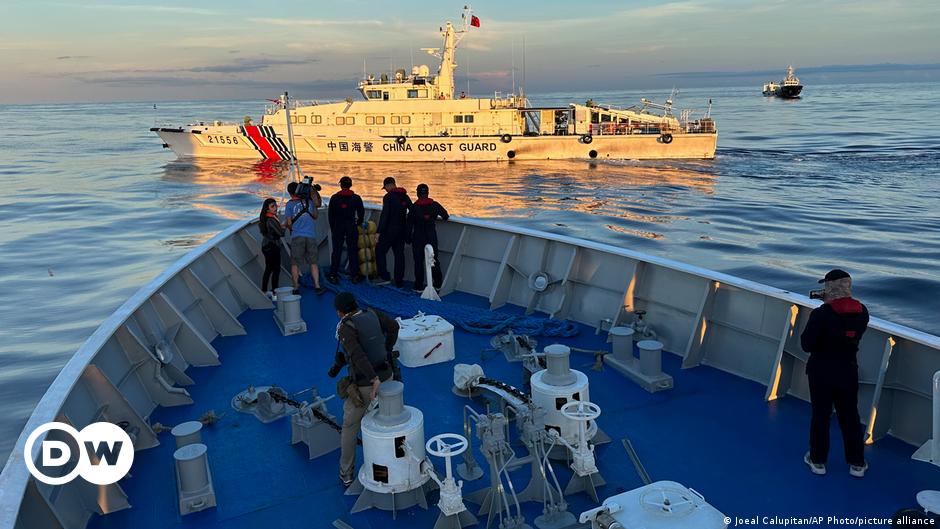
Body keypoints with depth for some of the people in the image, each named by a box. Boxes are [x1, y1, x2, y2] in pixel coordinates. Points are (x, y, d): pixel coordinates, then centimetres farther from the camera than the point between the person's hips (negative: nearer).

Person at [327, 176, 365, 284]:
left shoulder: (334, 198, 0)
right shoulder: (356, 198, -2)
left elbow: (330, 214, 4)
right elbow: (361, 213, 4)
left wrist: (332, 228, 13)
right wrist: (359, 223, 22)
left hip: (337, 227, 1)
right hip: (351, 227, 0)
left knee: (336, 251, 6)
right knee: (352, 250, 5)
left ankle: (333, 275, 6)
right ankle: (355, 275, 6)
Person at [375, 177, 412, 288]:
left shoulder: (388, 197, -12)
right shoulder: (405, 196, 8)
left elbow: (384, 215, -17)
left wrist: (379, 232, -16)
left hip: (390, 229, -6)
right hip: (402, 230, 7)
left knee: (380, 251, 6)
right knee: (399, 254, 10)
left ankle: (385, 277, -2)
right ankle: (399, 282, 11)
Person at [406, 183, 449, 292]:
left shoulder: (414, 208, -10)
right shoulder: (435, 205, -3)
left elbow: (409, 225, -7)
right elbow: (445, 216, 10)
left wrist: (408, 238, 3)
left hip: (418, 239, -2)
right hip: (432, 238, 2)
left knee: (418, 261, 5)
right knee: (434, 259, 14)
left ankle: (419, 286, 6)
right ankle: (438, 283, 21)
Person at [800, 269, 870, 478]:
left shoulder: (821, 314, -22)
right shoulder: (861, 311, -7)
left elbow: (807, 344, -19)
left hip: (821, 371, -3)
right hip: (848, 370, 4)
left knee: (820, 415, 11)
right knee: (850, 416, 16)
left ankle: (818, 460, 23)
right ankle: (857, 463, 26)